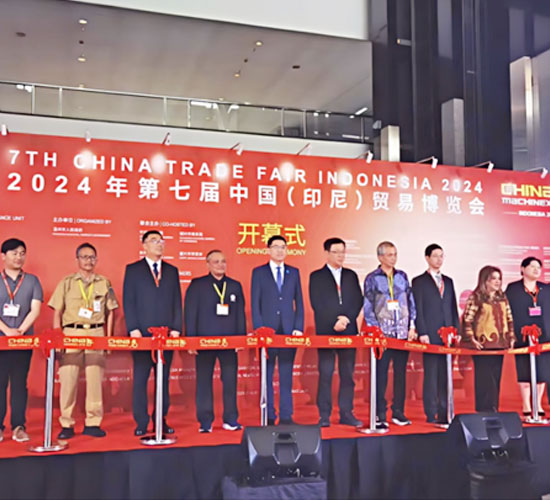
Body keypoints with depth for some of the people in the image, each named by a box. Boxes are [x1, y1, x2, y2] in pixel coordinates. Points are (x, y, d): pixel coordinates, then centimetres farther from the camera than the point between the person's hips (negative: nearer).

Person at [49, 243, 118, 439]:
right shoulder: (66, 283, 8)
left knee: (95, 378, -1)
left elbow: (110, 312, 12)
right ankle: (66, 425, 6)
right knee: (68, 378, -3)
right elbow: (57, 312, 6)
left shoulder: (104, 283, 11)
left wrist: (109, 338, 5)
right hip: (71, 333, -1)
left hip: (96, 333, 1)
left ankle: (93, 423, 8)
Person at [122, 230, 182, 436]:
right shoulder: (133, 270, 6)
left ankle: (161, 420, 11)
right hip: (142, 334, -2)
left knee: (164, 378, 5)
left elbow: (177, 302, 11)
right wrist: (133, 329, -9)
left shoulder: (172, 271, 14)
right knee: (140, 378, 0)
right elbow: (128, 301, 1)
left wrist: (176, 328, 0)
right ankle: (141, 423, 7)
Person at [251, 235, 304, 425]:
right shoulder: (258, 272, 5)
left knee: (286, 375, 3)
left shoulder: (294, 272, 12)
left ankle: (286, 416, 8)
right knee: (266, 376, 2)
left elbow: (299, 303, 11)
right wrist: (259, 329, -7)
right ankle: (269, 416, 8)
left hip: (289, 331, 2)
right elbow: (255, 304, 2)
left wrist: (298, 328, 1)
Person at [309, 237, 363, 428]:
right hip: (326, 331, -3)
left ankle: (346, 414, 10)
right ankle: (324, 415, 2)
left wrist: (346, 319, -8)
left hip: (349, 331, 3)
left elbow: (358, 301, 8)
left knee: (347, 374, 4)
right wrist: (334, 322, -12)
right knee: (325, 374, -3)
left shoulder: (351, 275, 15)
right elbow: (316, 304, -3)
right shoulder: (316, 276, 5)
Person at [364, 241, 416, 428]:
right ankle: (380, 414, 4)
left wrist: (412, 326, 5)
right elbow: (368, 308, -2)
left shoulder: (402, 276, 11)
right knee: (381, 373, -2)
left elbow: (410, 302, 13)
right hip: (382, 333, -3)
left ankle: (398, 412, 15)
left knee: (400, 372, 6)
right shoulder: (372, 279, 1)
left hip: (403, 333, 4)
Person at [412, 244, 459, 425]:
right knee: (431, 375, -3)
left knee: (445, 375, 5)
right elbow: (417, 309, -4)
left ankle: (444, 413, 11)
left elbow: (453, 308, 17)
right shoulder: (419, 281, 2)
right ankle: (431, 415, 1)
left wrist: (456, 330, 9)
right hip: (430, 335, -5)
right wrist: (422, 333, -11)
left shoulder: (448, 281, 17)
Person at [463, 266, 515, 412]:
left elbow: (509, 319, 18)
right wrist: (472, 339, -12)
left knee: (496, 379, 8)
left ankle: (493, 410, 16)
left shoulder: (502, 298, 13)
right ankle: (485, 411, 2)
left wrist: (511, 337, 9)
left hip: (500, 345, 6)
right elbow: (467, 320, -7)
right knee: (485, 380, -5)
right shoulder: (476, 297, -4)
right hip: (483, 345, -6)